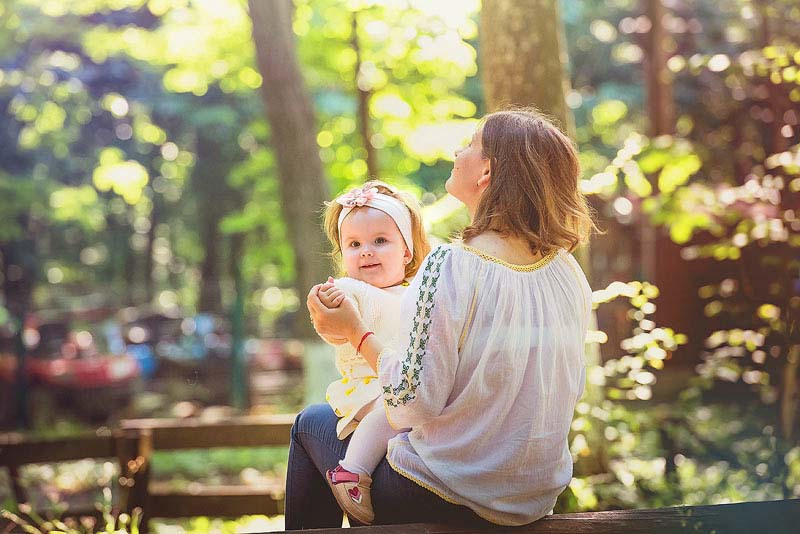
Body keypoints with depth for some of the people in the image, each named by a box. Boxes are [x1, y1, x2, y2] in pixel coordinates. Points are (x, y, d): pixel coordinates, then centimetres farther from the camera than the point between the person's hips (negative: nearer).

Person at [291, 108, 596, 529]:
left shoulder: (448, 268, -23)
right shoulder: (569, 274, -3)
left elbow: (414, 405, -22)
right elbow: (569, 389, 9)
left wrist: (354, 331, -8)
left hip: (448, 500, -7)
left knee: (312, 421, 20)